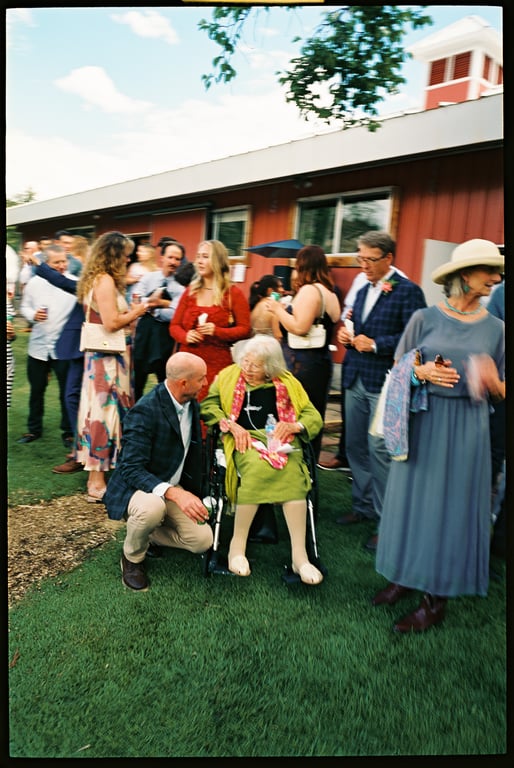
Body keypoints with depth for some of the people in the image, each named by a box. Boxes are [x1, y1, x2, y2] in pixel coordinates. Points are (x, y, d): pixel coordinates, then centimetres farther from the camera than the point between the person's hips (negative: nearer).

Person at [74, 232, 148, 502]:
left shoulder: (95, 279, 15)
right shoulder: (105, 281, -15)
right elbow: (111, 322, -22)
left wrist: (129, 311, 12)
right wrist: (135, 312, -6)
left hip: (101, 356, 10)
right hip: (109, 358, -10)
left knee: (100, 408, 14)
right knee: (106, 410, -5)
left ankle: (95, 473, 25)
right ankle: (97, 483, 2)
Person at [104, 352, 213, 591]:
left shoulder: (192, 404, -1)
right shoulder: (144, 411, -26)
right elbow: (132, 470, -30)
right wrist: (174, 494, -42)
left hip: (175, 487, 6)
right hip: (136, 486, -6)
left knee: (203, 540, -12)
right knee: (152, 508, -40)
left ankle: (148, 535, 16)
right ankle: (132, 557, -5)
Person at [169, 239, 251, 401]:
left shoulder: (234, 294, 1)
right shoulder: (190, 291, 13)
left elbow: (245, 329, -2)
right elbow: (174, 325, 14)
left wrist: (217, 331, -17)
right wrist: (185, 336, -8)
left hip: (217, 363, -3)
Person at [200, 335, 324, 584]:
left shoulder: (287, 383, 17)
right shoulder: (229, 377, 17)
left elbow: (314, 417, 13)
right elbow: (207, 405, 8)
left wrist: (294, 426, -8)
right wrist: (232, 425, -8)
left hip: (282, 440, 1)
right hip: (245, 440, -1)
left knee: (292, 472, -33)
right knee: (257, 466, -37)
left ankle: (299, 554, -31)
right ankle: (237, 546, -24)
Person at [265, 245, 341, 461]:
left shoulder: (309, 290, -13)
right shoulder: (329, 292, 16)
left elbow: (300, 327, -22)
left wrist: (278, 309, -7)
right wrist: (285, 309, 20)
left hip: (301, 362, -10)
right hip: (321, 360, 10)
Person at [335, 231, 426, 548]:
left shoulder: (408, 291, -7)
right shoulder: (363, 291, 16)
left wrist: (375, 344, -19)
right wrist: (346, 334, 2)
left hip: (384, 383, -7)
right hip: (355, 380, 8)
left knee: (380, 450, -6)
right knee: (355, 446, 13)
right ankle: (363, 506, 30)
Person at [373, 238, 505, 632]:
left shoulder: (495, 328, 1)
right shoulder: (425, 318, -2)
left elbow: (500, 391, 5)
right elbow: (399, 370, 4)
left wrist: (492, 382, -17)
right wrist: (423, 371, -16)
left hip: (467, 427, 0)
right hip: (423, 421, 0)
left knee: (452, 507, 6)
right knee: (414, 498, 9)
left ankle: (436, 598, 19)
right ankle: (406, 576, 29)